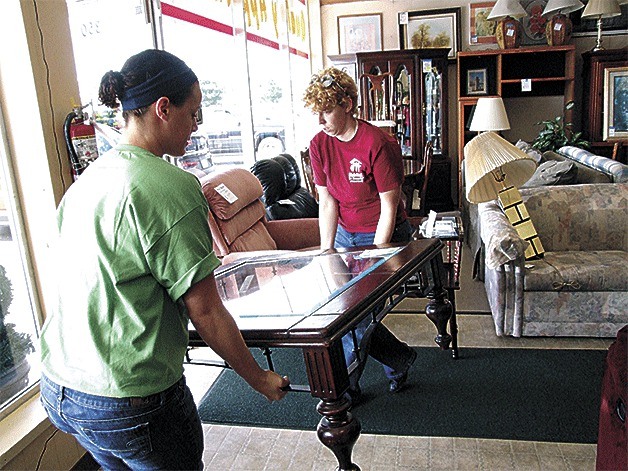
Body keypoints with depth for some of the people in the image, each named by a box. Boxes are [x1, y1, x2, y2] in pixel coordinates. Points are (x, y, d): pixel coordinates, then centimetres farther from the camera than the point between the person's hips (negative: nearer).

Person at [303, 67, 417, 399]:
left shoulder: (378, 144, -20)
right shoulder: (319, 144, -1)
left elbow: (389, 208, -17)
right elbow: (327, 200, -1)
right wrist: (326, 251, -8)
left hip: (384, 235, -6)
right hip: (345, 235, 6)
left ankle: (344, 386, 16)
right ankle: (399, 361, 24)